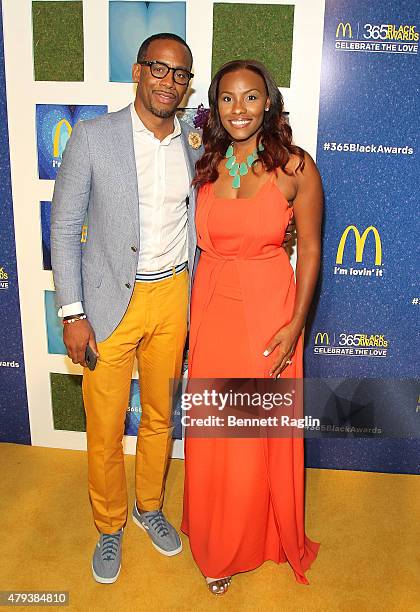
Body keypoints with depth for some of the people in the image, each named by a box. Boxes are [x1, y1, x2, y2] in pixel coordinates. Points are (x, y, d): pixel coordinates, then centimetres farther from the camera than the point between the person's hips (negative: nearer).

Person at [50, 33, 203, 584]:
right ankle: (110, 527, 36)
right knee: (105, 431, 9)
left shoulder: (197, 145, 2)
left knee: (160, 417, 19)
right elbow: (64, 228, -7)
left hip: (173, 297, 3)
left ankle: (149, 506, 44)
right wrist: (72, 313, -10)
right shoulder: (92, 138, -9)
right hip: (111, 301, -3)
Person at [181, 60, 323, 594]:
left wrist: (296, 324, -11)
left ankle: (248, 541, 37)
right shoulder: (206, 164, 3)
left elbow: (310, 249, -6)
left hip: (268, 309, -3)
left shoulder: (295, 167, -9)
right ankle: (213, 539, 38)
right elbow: (202, 241, 8)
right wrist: (190, 315, 5)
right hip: (211, 306, 4)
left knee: (259, 433, 9)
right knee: (210, 429, 13)